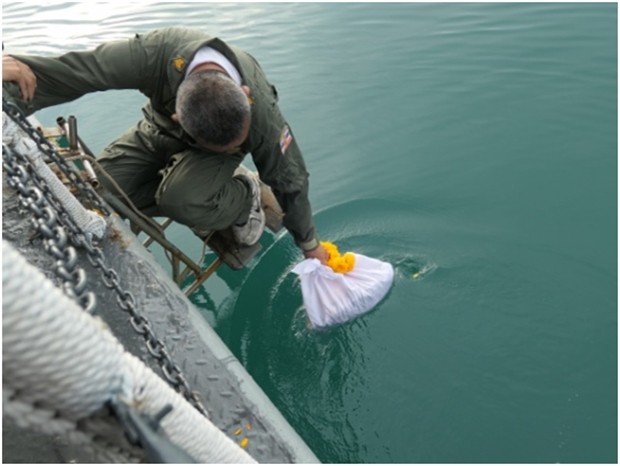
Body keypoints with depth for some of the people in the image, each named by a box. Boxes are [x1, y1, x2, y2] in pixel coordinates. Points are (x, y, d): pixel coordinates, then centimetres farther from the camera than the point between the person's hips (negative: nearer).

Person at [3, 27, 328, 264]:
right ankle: (204, 206, 1)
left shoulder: (261, 112, -37)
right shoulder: (157, 53, -39)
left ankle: (244, 198, -2)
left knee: (181, 199, -34)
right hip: (162, 127, 3)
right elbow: (78, 70, -27)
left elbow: (289, 179, -21)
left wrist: (309, 243, -8)